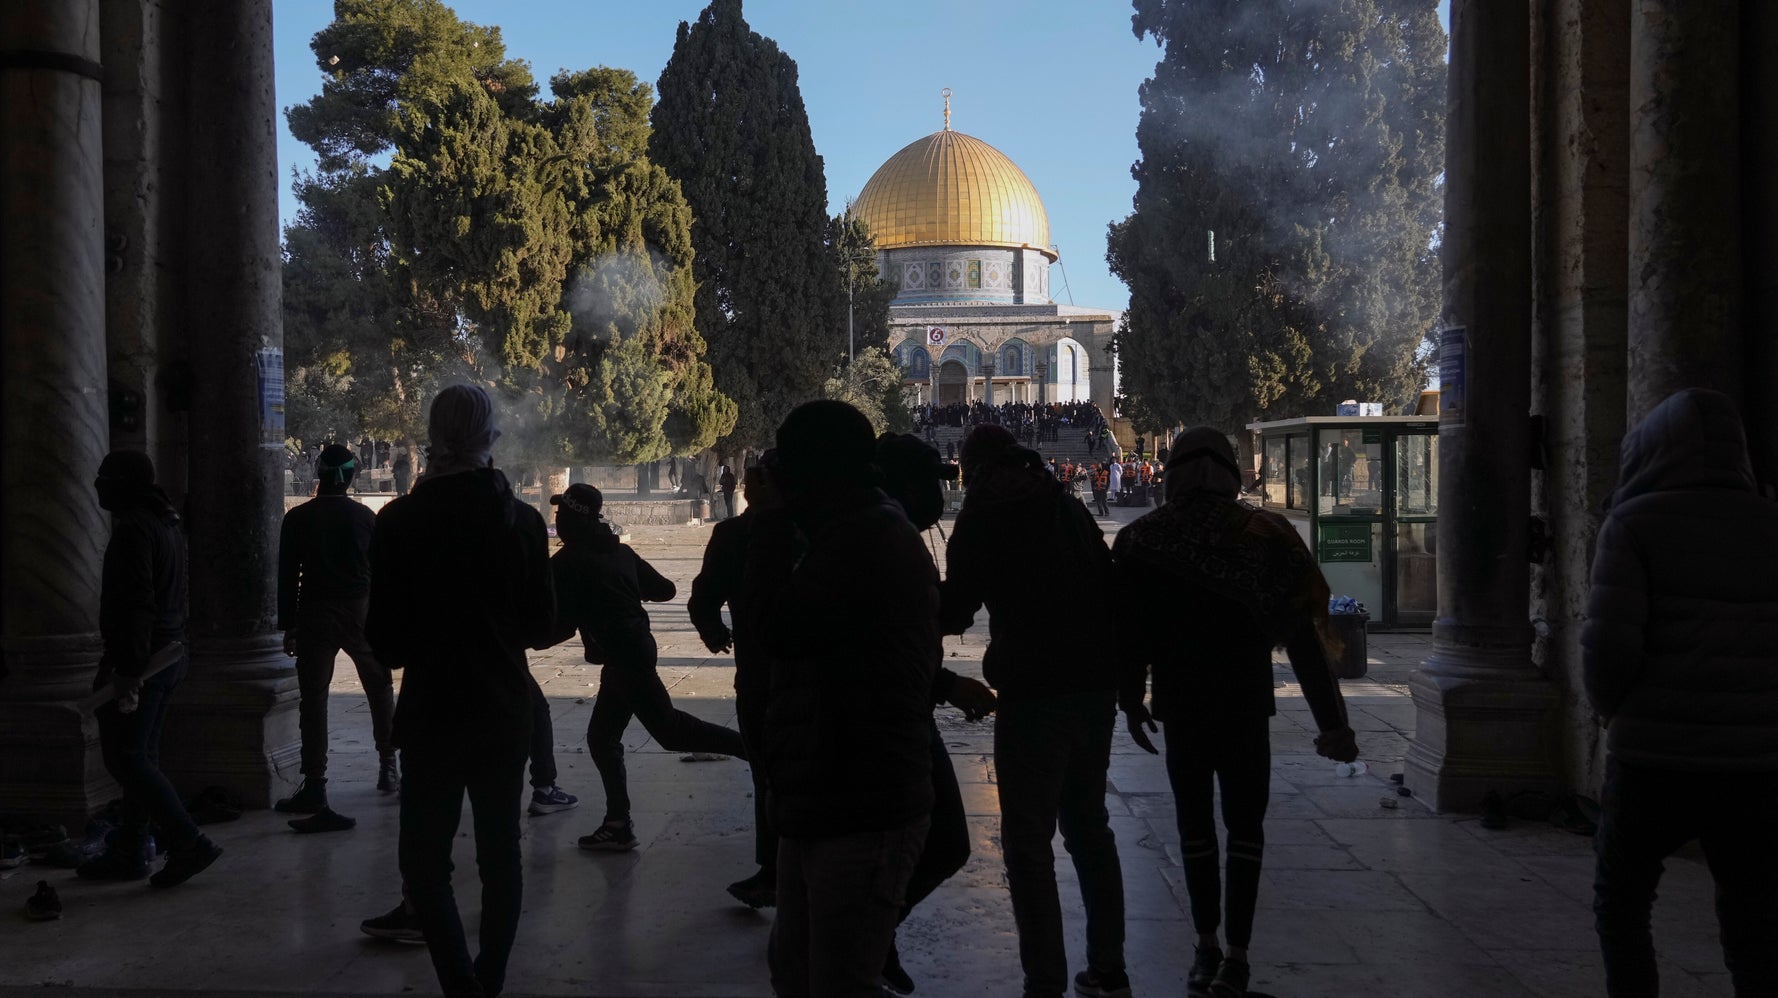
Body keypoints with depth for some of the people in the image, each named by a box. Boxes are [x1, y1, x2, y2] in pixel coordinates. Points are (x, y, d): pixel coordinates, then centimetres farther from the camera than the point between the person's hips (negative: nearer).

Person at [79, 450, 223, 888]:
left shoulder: (133, 529, -16)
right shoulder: (164, 524, 17)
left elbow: (136, 604, -24)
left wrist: (127, 669, -26)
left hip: (139, 659, -10)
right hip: (168, 654, 10)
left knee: (126, 757, -7)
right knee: (141, 756, 14)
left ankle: (189, 842, -11)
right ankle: (129, 852, 21)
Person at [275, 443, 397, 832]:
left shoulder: (298, 519, 0)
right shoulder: (366, 517, 1)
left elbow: (287, 577, 0)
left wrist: (288, 627, 6)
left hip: (314, 614, 0)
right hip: (361, 611, 1)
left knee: (313, 700, 0)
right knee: (380, 688, 18)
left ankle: (314, 787, -5)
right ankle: (388, 768, 24)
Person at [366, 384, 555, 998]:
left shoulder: (400, 521, -10)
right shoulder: (522, 519, -3)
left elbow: (385, 641, -9)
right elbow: (541, 626, 5)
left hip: (433, 711, -3)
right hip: (506, 711, 3)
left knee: (424, 858, 5)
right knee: (500, 852, 14)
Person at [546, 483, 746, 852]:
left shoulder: (567, 563, -9)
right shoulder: (620, 551, 12)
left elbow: (560, 625, -11)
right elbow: (664, 589, 15)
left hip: (624, 656, -9)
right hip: (638, 646, 9)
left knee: (669, 728, -10)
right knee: (602, 738, 13)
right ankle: (617, 826, 13)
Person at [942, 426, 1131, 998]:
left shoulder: (986, 511, -3)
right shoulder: (1069, 506, 14)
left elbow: (955, 610, -4)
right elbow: (1108, 588, 15)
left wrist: (945, 609, 16)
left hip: (1033, 692, -7)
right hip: (1095, 686, 7)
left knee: (1028, 841, 0)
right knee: (1089, 826, 18)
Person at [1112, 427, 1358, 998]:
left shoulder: (1139, 539, -5)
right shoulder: (1265, 535, -6)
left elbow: (1127, 632, -1)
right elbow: (1301, 635, -7)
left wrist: (1131, 701, 10)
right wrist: (1332, 721, -6)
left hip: (1179, 708, 0)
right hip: (1246, 706, 0)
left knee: (1195, 826, 10)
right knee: (1244, 827, 9)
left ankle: (1208, 949, 15)